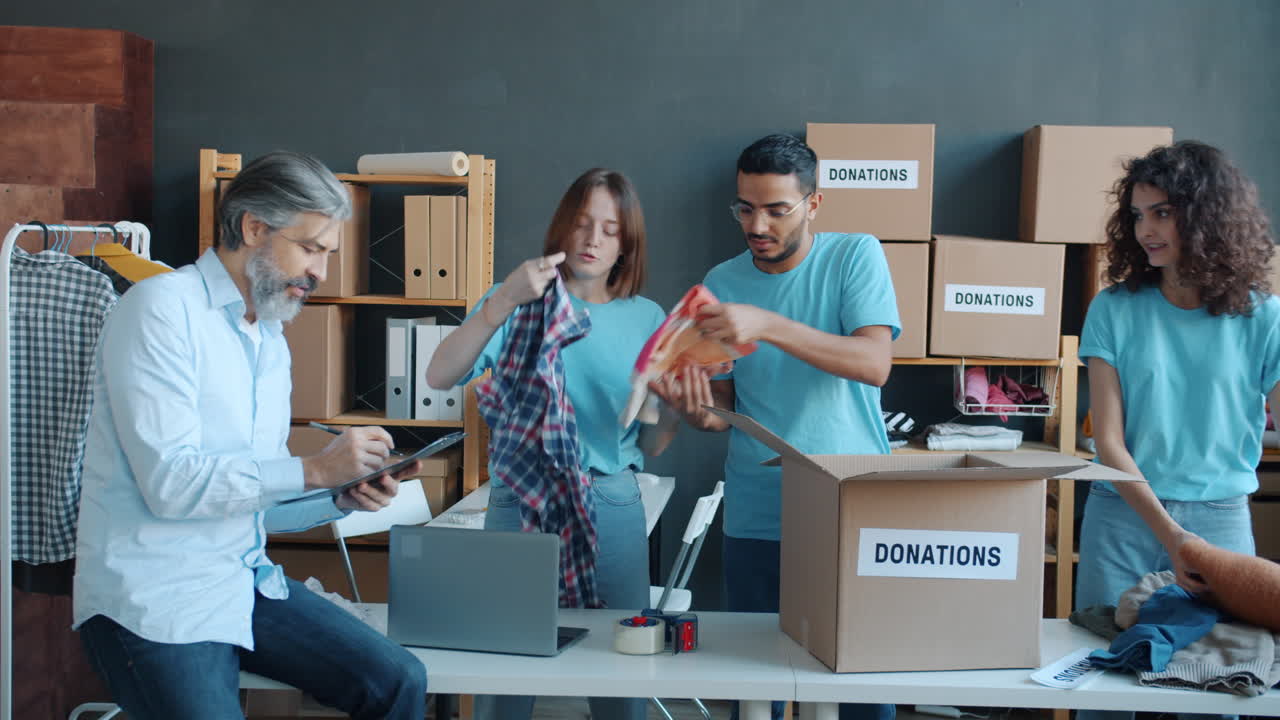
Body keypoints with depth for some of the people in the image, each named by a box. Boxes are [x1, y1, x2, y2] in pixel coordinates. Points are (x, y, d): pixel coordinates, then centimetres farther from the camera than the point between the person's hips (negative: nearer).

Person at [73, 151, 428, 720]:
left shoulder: (270, 340, 13)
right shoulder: (162, 309, -12)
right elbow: (169, 481, -22)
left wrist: (344, 498, -3)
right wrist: (314, 469, -19)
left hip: (247, 581, 7)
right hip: (155, 600, -7)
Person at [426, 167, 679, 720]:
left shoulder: (646, 318, 8)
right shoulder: (522, 300, 2)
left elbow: (651, 444, 9)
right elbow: (439, 378, -14)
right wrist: (503, 302, -23)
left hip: (613, 507, 2)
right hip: (522, 502, -2)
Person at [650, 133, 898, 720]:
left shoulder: (856, 256, -4)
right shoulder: (722, 284, 3)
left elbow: (875, 363, -19)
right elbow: (723, 408, 6)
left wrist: (768, 325, -29)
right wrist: (697, 409, -18)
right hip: (758, 516, 2)